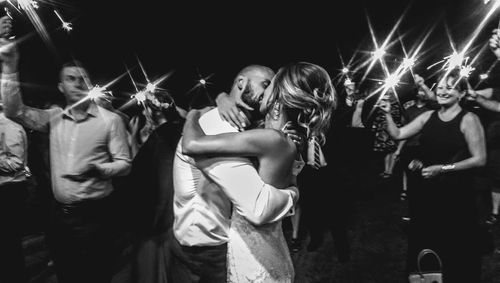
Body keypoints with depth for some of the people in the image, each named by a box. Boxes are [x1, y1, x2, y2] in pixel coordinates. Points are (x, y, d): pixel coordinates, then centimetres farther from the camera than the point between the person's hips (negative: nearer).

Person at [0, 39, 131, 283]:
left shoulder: (110, 119, -6)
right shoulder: (54, 117, 8)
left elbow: (124, 164, -7)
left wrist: (99, 169, -27)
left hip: (94, 214, -4)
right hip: (60, 214, 5)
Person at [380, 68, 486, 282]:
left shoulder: (468, 120, -11)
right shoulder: (428, 116, 3)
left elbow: (479, 159, -12)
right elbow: (397, 135, 0)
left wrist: (442, 168, -18)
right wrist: (388, 114, -12)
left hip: (455, 192, -5)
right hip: (426, 189, 5)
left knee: (454, 244, 10)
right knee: (424, 238, 18)